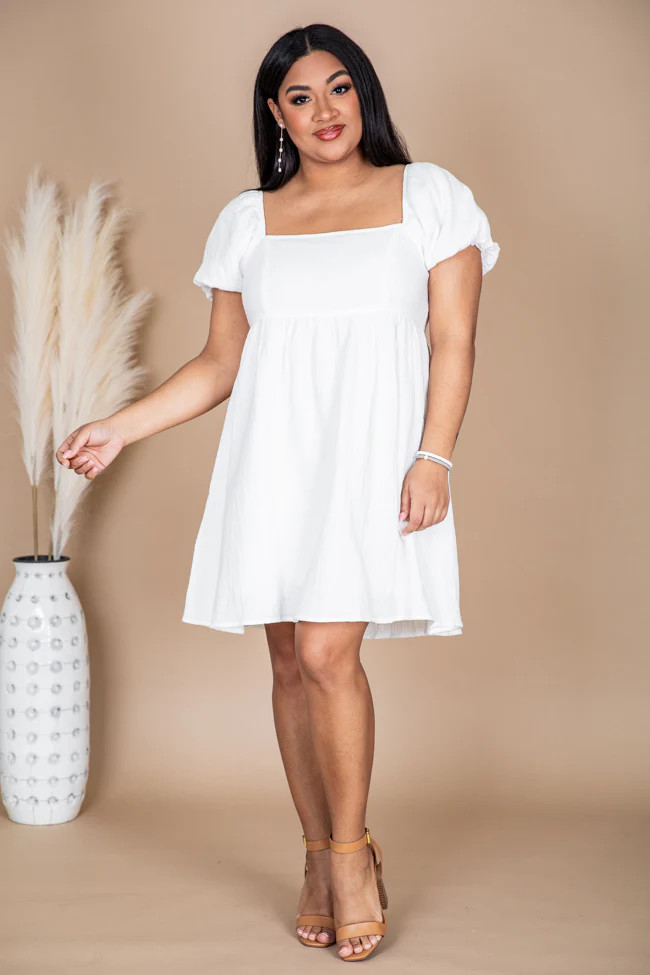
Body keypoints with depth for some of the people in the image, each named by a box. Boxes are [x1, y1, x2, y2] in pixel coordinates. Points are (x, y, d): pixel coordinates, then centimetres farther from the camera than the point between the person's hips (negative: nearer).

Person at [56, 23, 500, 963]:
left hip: (372, 450, -3)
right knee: (292, 660, 4)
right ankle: (320, 857, 19)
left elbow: (454, 339, 1)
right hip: (273, 455, 3)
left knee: (328, 650, -15)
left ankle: (352, 851, 5)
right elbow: (220, 364, 14)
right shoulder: (248, 220, 14)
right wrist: (120, 427, 6)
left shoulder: (427, 194, 7)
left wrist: (432, 456, -10)